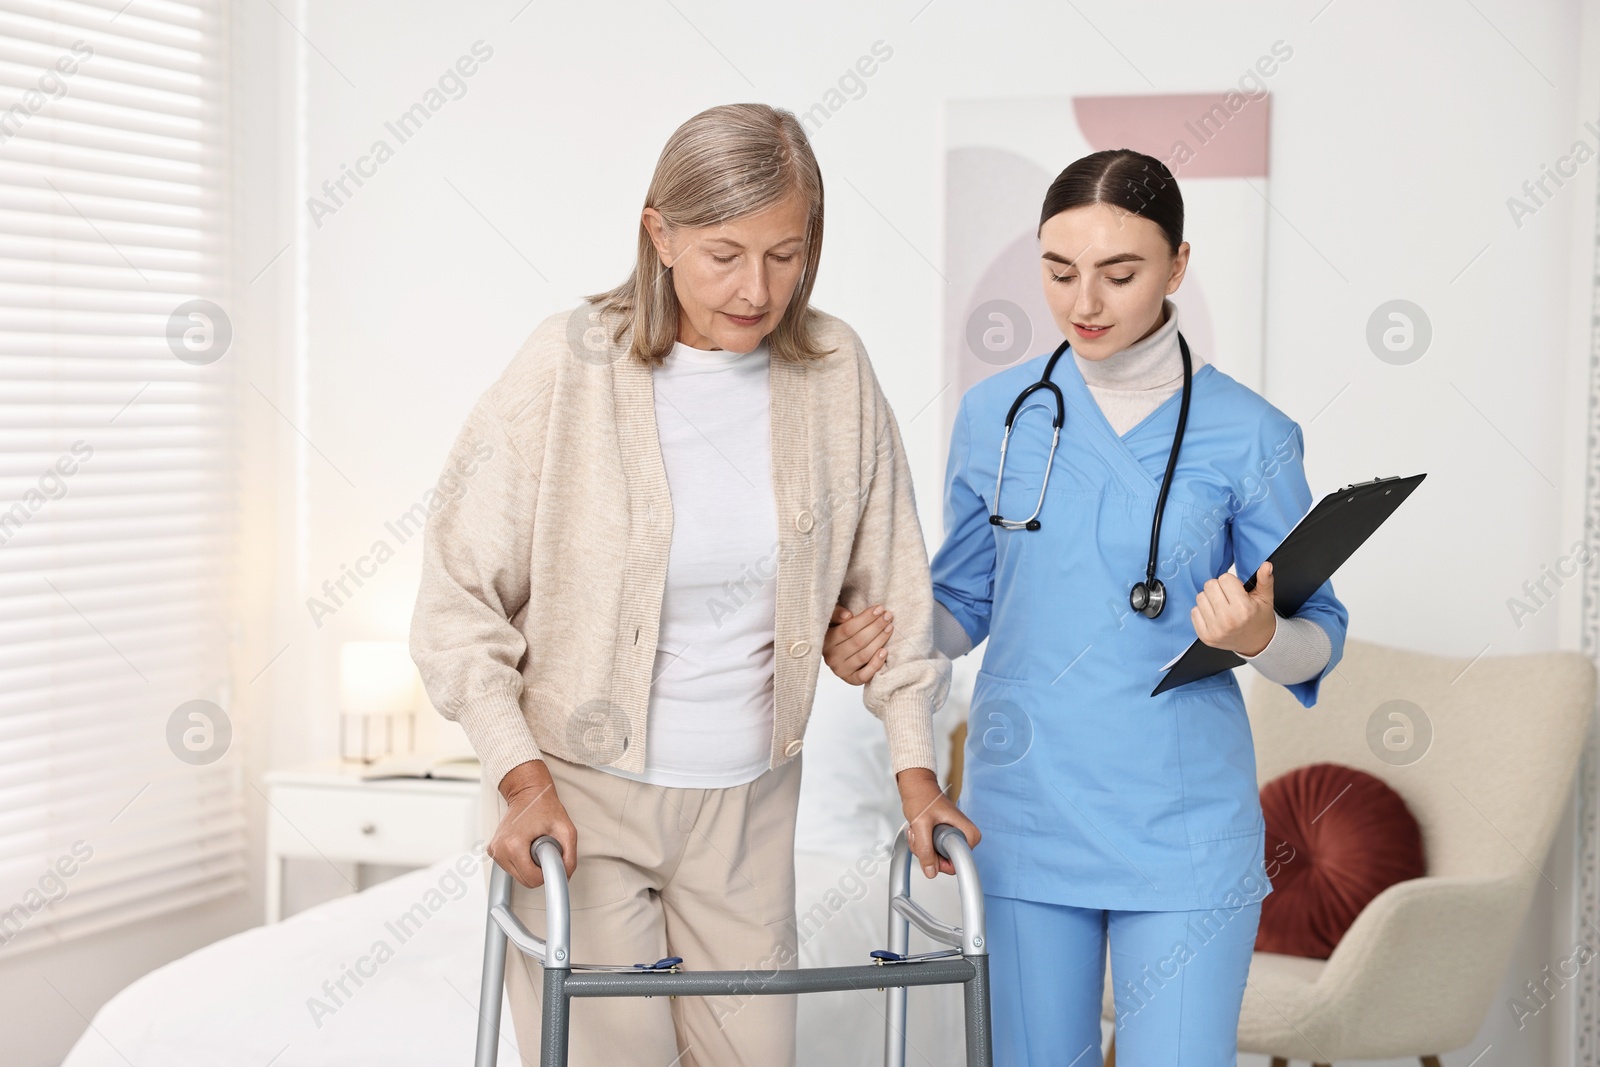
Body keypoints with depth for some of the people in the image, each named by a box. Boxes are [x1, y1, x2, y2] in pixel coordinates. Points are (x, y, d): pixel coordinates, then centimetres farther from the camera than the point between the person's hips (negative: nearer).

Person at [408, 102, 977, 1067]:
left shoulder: (834, 370, -3)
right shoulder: (570, 366, -12)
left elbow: (888, 579, 9)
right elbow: (460, 595, -8)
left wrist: (913, 759, 6)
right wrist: (521, 774, -15)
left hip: (748, 798, 3)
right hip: (579, 794, -3)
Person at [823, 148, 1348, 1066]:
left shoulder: (1248, 436, -6)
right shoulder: (996, 414, 3)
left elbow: (1320, 637, -1)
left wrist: (1259, 635, -23)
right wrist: (886, 639, -7)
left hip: (1184, 827, -3)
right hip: (1023, 812, 3)